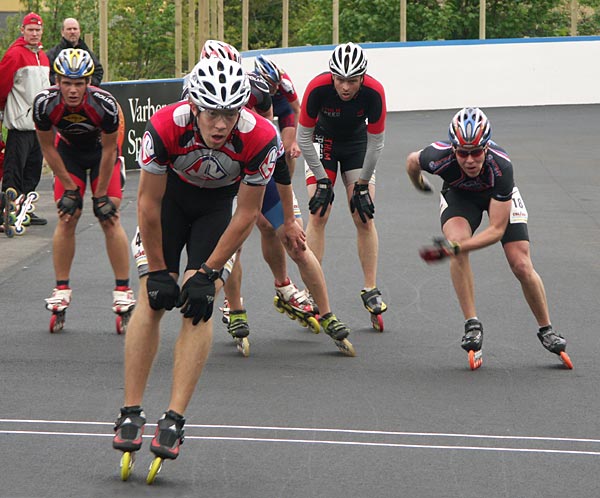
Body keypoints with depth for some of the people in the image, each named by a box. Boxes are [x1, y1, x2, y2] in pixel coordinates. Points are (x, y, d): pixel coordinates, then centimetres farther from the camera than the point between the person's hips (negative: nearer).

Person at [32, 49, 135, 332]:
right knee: (67, 218, -7)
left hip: (101, 150, -2)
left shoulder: (104, 104, -35)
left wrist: (101, 196, -14)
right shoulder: (45, 103, -30)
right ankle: (61, 289, 2)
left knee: (110, 218, -11)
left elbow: (109, 150, -20)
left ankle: (123, 290, -5)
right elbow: (48, 147, -14)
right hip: (68, 151, 2)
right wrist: (69, 189, -10)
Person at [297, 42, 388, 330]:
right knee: (318, 214, -12)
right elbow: (304, 136, -19)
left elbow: (375, 143, -17)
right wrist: (322, 180, -17)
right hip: (323, 141, -1)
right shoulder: (318, 88, -32)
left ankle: (370, 290, 1)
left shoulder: (374, 93, -30)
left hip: (357, 142, 1)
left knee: (364, 218, -8)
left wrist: (362, 185, -12)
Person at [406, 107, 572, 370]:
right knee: (457, 238, -30)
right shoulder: (439, 158, -38)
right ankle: (472, 326, -21)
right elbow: (412, 161, -11)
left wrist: (454, 248, -47)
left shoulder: (501, 167, -41)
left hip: (499, 197, -1)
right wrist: (419, 184, 11)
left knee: (522, 266, -10)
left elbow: (497, 229, -36)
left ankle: (546, 330, 14)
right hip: (459, 195, 1)